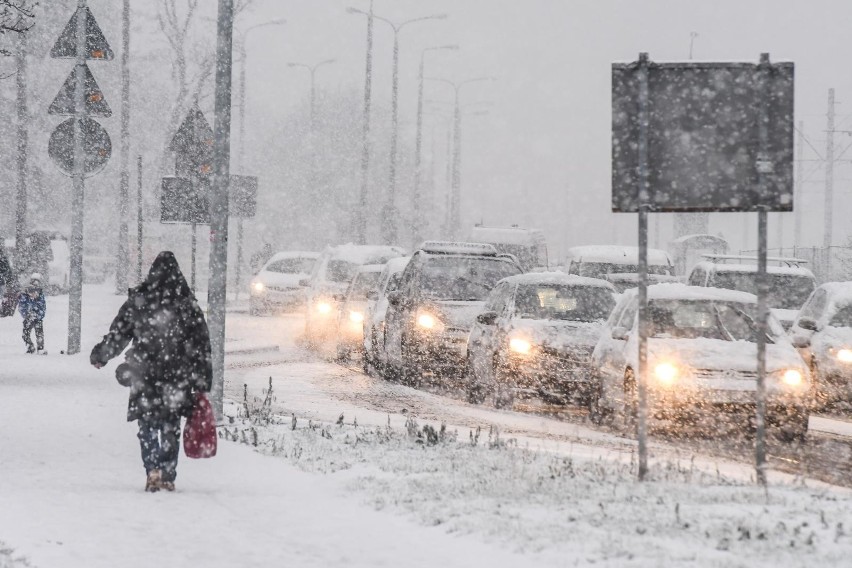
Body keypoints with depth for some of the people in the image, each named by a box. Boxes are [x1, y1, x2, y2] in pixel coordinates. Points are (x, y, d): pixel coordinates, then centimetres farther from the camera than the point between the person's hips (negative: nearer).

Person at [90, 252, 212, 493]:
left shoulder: (137, 303, -4)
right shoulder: (188, 305, -2)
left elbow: (117, 336, 5)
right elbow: (201, 345, 1)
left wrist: (99, 356, 22)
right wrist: (202, 382, 8)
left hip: (145, 379, -1)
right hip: (178, 380, 1)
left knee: (148, 427, 7)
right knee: (170, 428, 10)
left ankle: (153, 471, -8)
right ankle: (168, 476, 9)